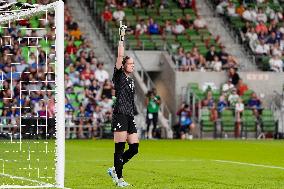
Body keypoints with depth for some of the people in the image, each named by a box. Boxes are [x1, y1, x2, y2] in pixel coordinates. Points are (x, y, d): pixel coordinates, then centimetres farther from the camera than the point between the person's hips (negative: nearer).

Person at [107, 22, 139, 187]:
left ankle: (115, 169, 18)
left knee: (135, 147, 3)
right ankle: (119, 178, -4)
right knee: (120, 147, -8)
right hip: (120, 115, -8)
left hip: (130, 117, 8)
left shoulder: (131, 80, 20)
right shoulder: (119, 76, -1)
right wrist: (122, 38, -13)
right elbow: (120, 56, -12)